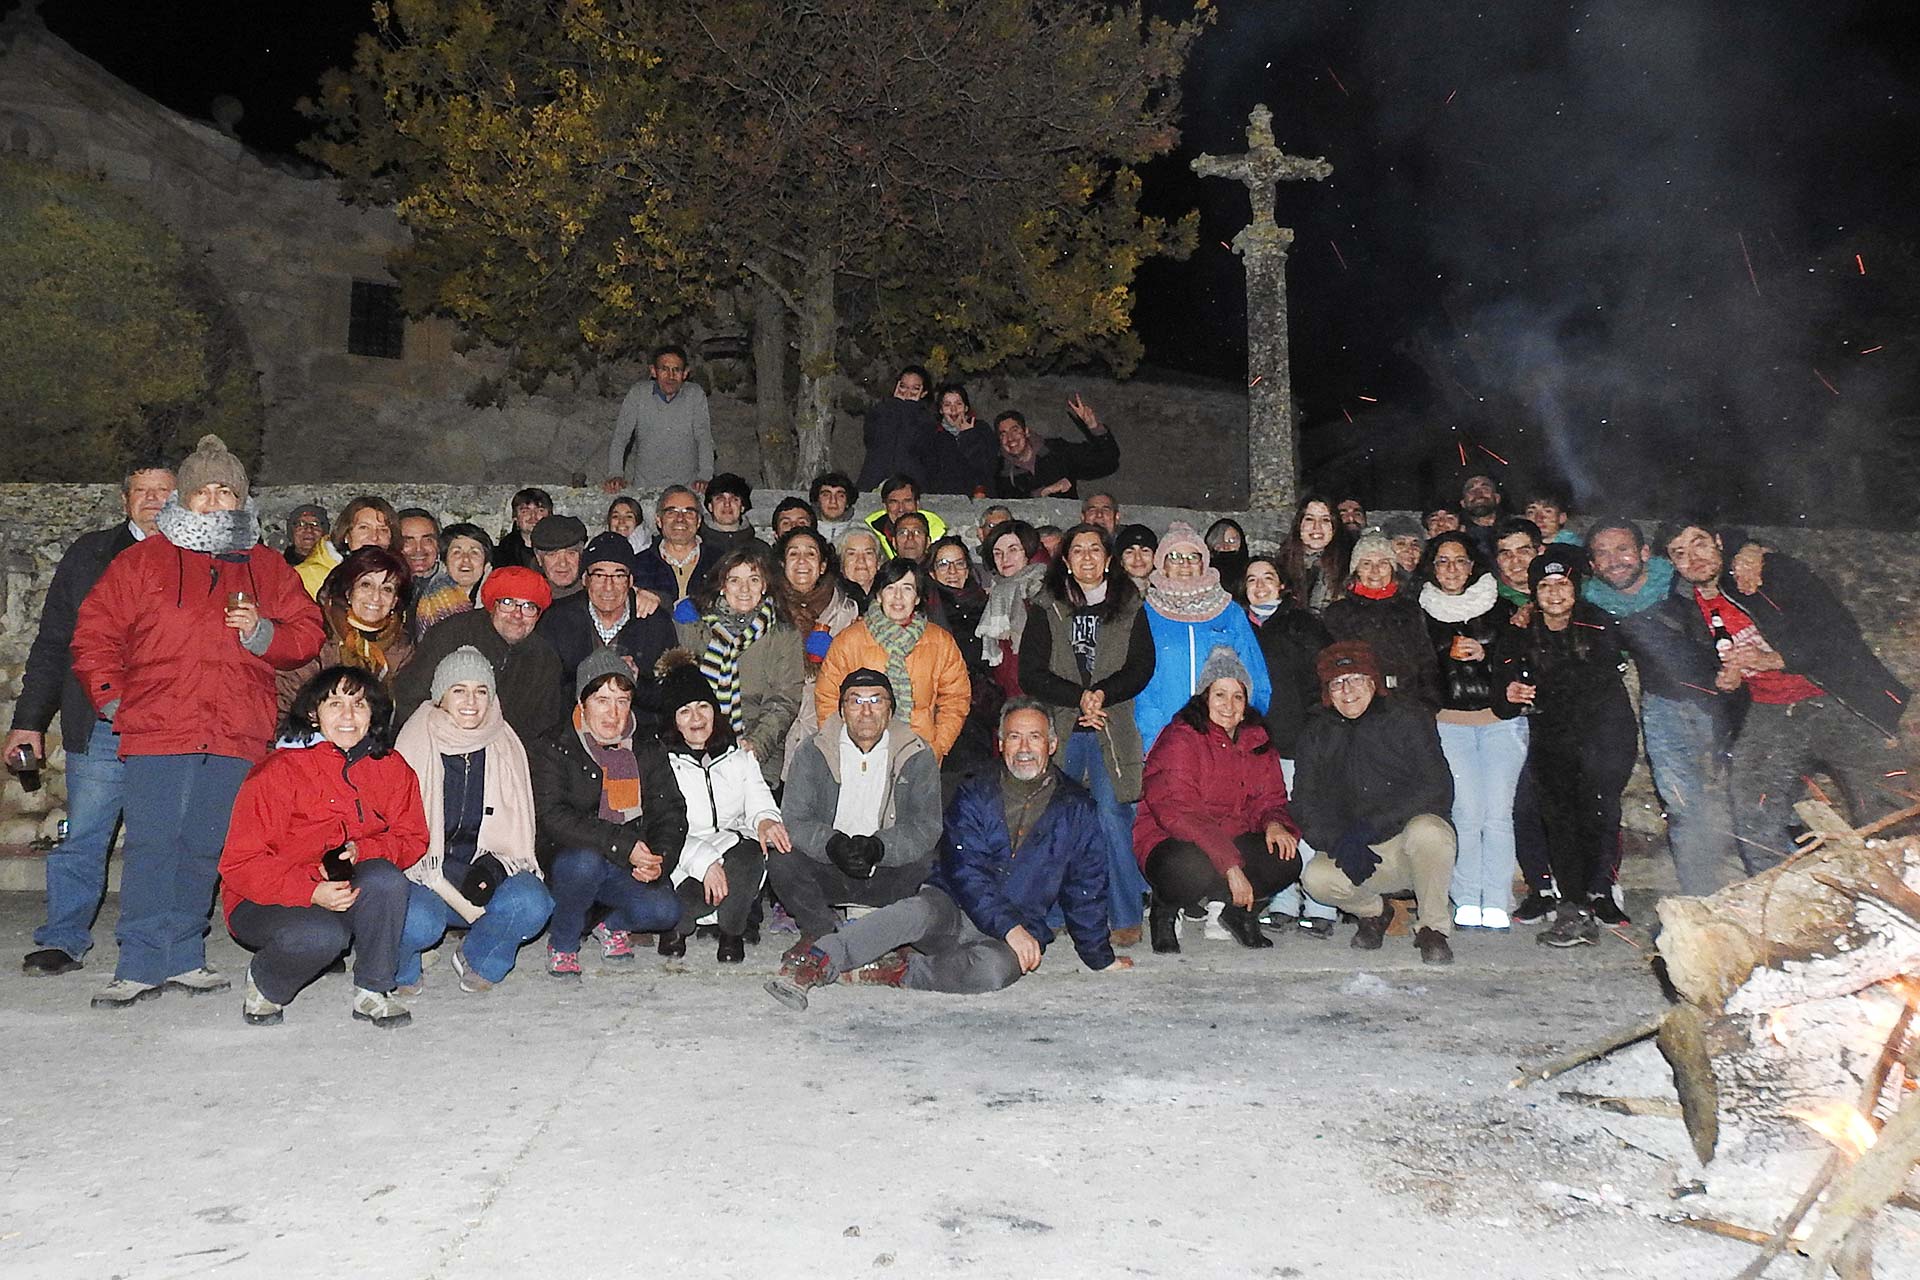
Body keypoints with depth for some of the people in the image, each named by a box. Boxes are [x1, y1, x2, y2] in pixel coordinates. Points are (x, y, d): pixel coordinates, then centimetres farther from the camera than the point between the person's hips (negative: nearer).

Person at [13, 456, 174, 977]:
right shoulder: (90, 554, 12)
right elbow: (52, 643, 12)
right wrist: (29, 720, 9)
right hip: (100, 727, 1)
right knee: (81, 837, 4)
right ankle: (64, 940, 18)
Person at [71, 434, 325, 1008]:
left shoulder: (268, 567, 14)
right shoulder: (143, 560, 8)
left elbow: (307, 634, 13)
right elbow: (94, 633, 7)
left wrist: (263, 633, -6)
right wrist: (112, 698, -1)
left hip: (236, 738, 2)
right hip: (158, 730, -2)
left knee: (205, 848, 8)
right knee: (151, 844, -6)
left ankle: (181, 957, 19)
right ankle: (141, 966, 1)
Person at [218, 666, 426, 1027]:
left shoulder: (391, 768, -2)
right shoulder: (279, 771, -15)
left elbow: (412, 839, 2)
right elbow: (239, 864, -15)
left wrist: (359, 851, -19)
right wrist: (313, 891, -28)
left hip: (353, 895, 4)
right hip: (266, 903, -3)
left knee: (386, 877, -29)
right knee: (321, 935, -35)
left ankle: (374, 991, -9)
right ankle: (263, 985, 2)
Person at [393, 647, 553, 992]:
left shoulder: (506, 747, 5)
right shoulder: (415, 742, -5)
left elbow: (517, 834, 10)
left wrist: (492, 867, -14)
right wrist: (462, 904, -16)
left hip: (485, 875, 3)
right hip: (424, 878, -2)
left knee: (532, 901, -28)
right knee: (417, 920, -35)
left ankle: (478, 961, 3)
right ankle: (402, 973, 3)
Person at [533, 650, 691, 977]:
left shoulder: (649, 753, 9)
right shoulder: (554, 751, -3)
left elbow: (670, 813, 3)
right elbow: (552, 817, -17)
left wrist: (659, 859, -19)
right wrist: (623, 844, -27)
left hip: (632, 868, 3)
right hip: (567, 861, -3)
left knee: (665, 911, -23)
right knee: (586, 861, -36)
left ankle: (614, 925, 12)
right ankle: (562, 943, -8)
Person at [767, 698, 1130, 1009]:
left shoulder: (1076, 810, 8)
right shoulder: (975, 794, 5)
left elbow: (1084, 890, 15)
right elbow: (964, 872, -6)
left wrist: (1100, 957, 15)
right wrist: (1010, 925, -19)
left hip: (1015, 939, 1)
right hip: (953, 910, 0)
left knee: (997, 968, -36)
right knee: (922, 910, -36)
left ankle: (895, 970, -23)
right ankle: (813, 963, -43)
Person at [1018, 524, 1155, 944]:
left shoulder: (1130, 607, 10)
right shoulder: (1045, 608, 10)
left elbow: (1141, 668, 4)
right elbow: (1031, 674, 2)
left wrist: (1103, 694, -13)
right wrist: (1079, 697, -11)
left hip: (1113, 730, -1)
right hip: (1060, 730, 1)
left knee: (1113, 818, -9)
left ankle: (1125, 918, -1)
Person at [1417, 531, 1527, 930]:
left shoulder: (1499, 608, 12)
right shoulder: (1422, 614, 11)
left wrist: (1484, 654, -7)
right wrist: (1448, 655, -3)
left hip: (1501, 719, 0)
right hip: (1449, 722, 0)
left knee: (1498, 812, -7)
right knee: (1467, 812, -9)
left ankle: (1496, 904, -1)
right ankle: (1466, 901, 0)